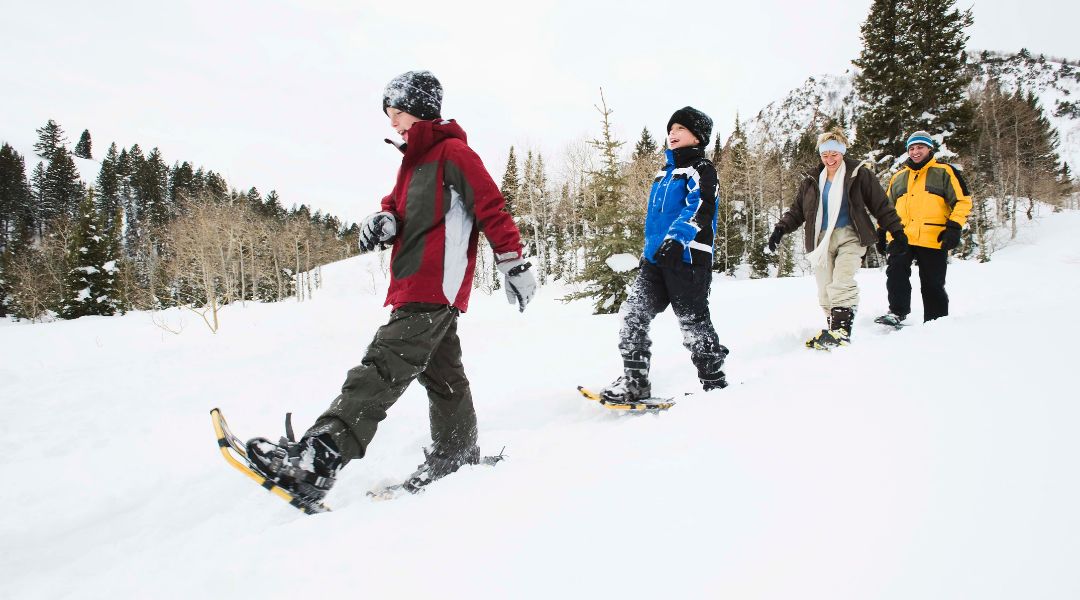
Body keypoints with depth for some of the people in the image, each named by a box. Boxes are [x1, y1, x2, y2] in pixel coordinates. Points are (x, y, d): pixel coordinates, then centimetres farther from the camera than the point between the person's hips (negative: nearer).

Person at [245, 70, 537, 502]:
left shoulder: (453, 153, -4)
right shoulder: (416, 158, 25)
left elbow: (491, 208, -9)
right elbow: (399, 204, 25)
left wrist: (514, 264, -11)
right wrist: (385, 218, 0)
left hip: (434, 287, -10)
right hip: (415, 288, 10)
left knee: (383, 367, -19)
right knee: (441, 374, 15)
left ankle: (316, 461, -27)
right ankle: (457, 453, 26)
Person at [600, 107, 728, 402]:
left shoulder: (701, 169, -1)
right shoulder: (665, 173, 23)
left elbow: (700, 208, -18)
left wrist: (676, 238, -33)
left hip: (687, 256, -7)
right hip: (656, 256, 7)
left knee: (693, 321, -1)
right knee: (633, 314, -4)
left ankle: (714, 381, 15)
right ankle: (634, 382, -2)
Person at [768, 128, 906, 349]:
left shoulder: (859, 175, 3)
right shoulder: (811, 181, 14)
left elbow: (881, 206, 4)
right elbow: (796, 211, 17)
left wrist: (898, 232, 1)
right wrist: (781, 229, 1)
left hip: (850, 236, -4)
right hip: (822, 238, 4)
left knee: (841, 281, -22)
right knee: (825, 288, 0)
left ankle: (842, 329, -24)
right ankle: (832, 327, 8)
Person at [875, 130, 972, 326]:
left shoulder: (944, 172, 6)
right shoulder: (898, 177, 19)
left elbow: (963, 200, 1)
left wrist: (954, 228, -9)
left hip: (933, 240, -3)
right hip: (902, 238, 3)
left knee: (933, 285, 3)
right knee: (896, 273, -13)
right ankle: (897, 312, -3)